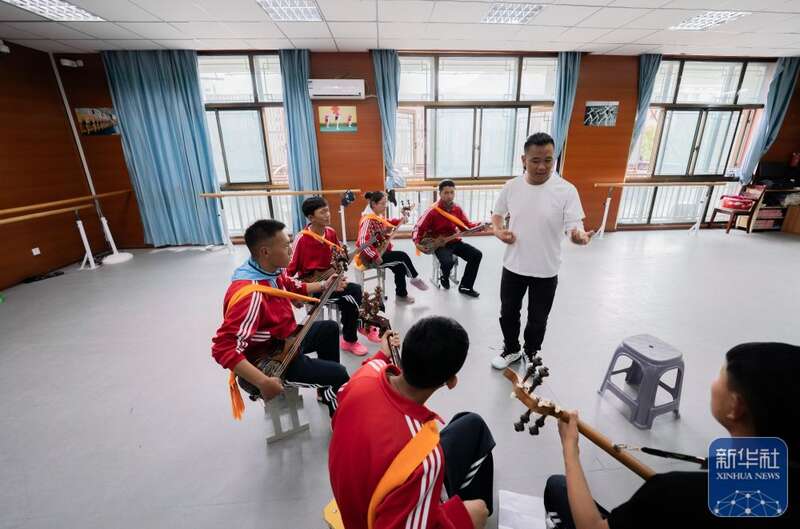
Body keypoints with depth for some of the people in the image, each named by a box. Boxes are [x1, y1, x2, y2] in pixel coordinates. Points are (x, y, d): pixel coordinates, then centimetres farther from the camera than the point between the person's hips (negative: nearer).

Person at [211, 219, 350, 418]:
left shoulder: (273, 270, -6)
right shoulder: (250, 295, -35)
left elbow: (293, 287, 17)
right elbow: (223, 348, -38)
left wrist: (324, 286, 9)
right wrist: (263, 383, -39)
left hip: (285, 338, 10)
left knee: (330, 328, 24)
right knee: (338, 374, -15)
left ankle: (327, 391, 38)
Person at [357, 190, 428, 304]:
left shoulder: (377, 217, 6)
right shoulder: (368, 220, -23)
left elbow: (387, 225, 26)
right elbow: (363, 243, -32)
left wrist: (401, 220, 10)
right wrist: (376, 257, -32)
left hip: (380, 252, 9)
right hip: (371, 257, -9)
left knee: (400, 267, 2)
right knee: (403, 256, -15)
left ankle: (401, 294, 18)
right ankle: (415, 278, 9)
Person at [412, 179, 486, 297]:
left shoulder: (458, 209, 1)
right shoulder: (433, 211, -17)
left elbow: (466, 226, 7)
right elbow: (418, 228, -13)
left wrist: (479, 226, -12)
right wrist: (418, 243, -30)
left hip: (455, 242, 6)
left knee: (477, 254, -9)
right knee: (448, 261, -35)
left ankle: (465, 286, 2)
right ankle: (445, 278, 7)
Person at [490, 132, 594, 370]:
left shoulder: (566, 190, -13)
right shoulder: (511, 186, -5)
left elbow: (574, 226, -15)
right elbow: (497, 214, 9)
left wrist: (579, 236, -39)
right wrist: (498, 231, -12)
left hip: (546, 271, -2)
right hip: (513, 266, 2)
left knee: (537, 320, 17)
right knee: (508, 313, 18)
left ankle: (531, 355, 44)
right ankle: (512, 349, 44)